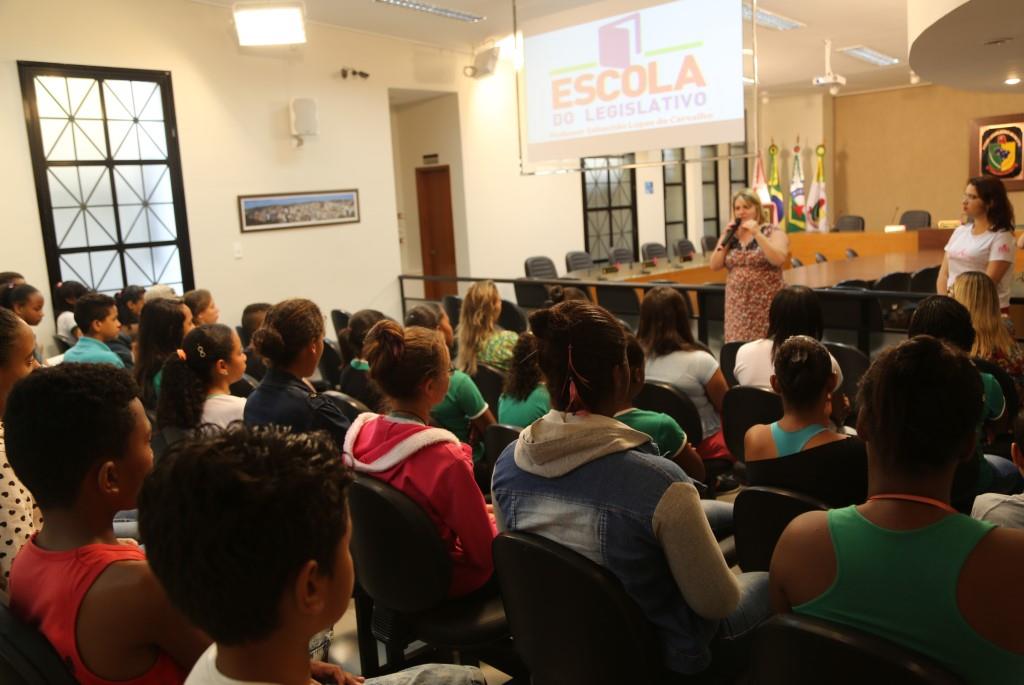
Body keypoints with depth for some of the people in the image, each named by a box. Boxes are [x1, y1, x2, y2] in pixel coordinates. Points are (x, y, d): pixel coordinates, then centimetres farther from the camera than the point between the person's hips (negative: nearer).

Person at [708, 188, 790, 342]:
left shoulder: (773, 232, -1)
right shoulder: (730, 235, 11)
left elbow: (778, 260, -18)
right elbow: (714, 266, 4)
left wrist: (757, 233, -18)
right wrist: (725, 237, -3)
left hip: (766, 303, -4)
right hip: (737, 304, 4)